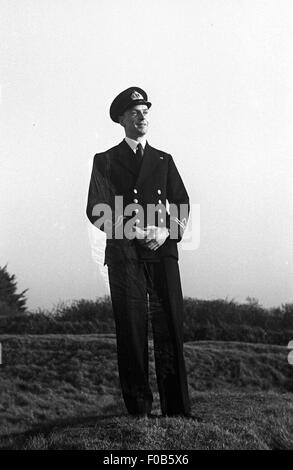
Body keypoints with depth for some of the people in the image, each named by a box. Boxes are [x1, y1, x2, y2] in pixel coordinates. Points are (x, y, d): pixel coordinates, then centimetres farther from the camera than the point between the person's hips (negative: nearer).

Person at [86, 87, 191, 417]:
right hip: (124, 254, -2)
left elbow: (181, 203, 13)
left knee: (170, 328, -3)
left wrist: (166, 232, -7)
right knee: (131, 330, -3)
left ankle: (177, 409, 1)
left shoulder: (164, 160, 21)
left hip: (162, 252, 2)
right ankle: (138, 409, 3)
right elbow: (96, 210, 1)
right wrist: (134, 231, -11)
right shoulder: (105, 161, 11)